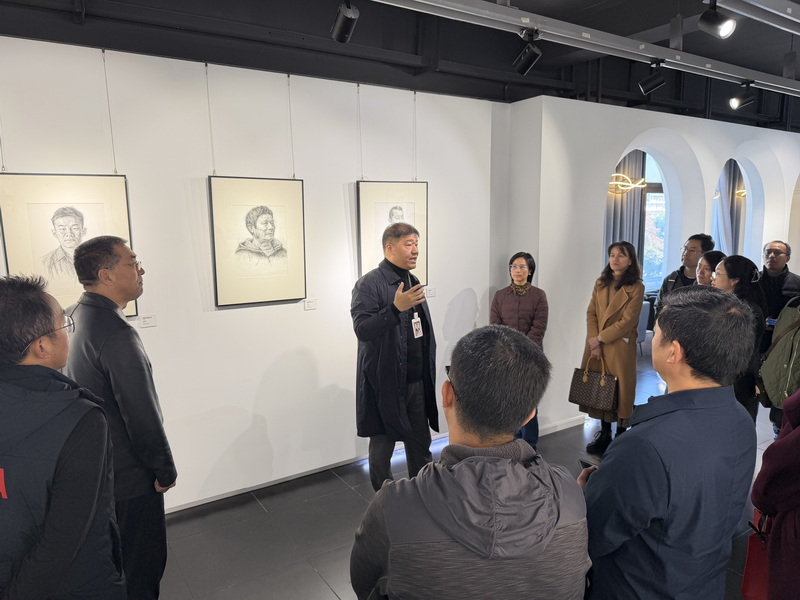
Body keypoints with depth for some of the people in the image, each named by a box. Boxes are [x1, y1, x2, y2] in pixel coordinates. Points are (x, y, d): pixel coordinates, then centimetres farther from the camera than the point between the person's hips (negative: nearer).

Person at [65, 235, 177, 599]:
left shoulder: (72, 318, 2)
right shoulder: (116, 335, -28)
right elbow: (143, 416, -25)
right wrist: (166, 470, -11)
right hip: (130, 479, -9)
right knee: (142, 567, 10)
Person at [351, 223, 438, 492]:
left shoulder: (413, 281, 11)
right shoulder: (369, 284, -12)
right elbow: (362, 329, -23)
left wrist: (429, 374, 14)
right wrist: (396, 308, -34)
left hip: (418, 381, 7)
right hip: (386, 384, -7)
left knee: (421, 445, 16)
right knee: (382, 448, 10)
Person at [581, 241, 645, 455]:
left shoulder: (636, 288, -6)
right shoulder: (600, 284, 11)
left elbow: (628, 321, -12)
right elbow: (591, 313, 4)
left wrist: (600, 338, -13)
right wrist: (593, 342, -8)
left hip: (620, 347, -5)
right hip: (596, 345, 5)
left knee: (620, 390, 2)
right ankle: (604, 434, 22)